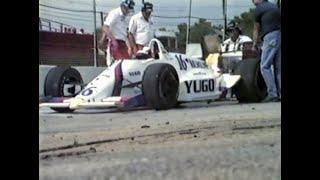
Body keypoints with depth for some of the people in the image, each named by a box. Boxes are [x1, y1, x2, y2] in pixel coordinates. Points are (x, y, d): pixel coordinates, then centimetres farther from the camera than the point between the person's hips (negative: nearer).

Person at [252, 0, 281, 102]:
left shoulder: (258, 9, 3)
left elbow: (256, 30, 10)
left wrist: (254, 45, 20)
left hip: (270, 36, -7)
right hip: (279, 35, 7)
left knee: (265, 66, -7)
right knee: (278, 67, 8)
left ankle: (272, 94, -15)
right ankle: (279, 94, 6)